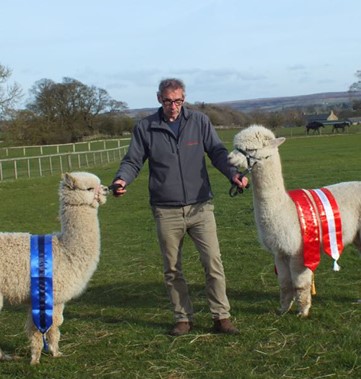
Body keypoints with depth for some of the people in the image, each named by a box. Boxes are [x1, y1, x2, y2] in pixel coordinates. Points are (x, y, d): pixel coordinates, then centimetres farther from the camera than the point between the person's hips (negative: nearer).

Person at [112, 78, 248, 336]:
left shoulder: (199, 121, 2)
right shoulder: (145, 128, 2)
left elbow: (217, 152, -1)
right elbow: (133, 161, 4)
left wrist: (233, 173, -19)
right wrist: (122, 179, -17)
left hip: (200, 207, 0)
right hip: (166, 211, 1)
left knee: (213, 262, -3)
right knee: (172, 269, 10)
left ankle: (221, 317, 10)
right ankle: (183, 319, 25)